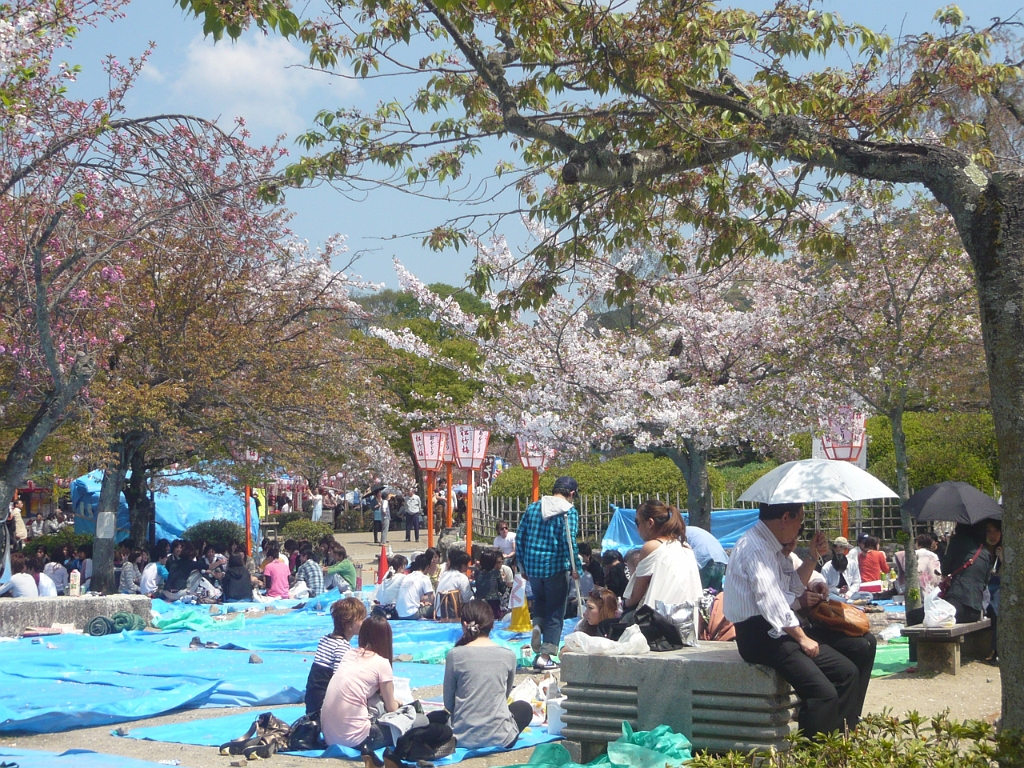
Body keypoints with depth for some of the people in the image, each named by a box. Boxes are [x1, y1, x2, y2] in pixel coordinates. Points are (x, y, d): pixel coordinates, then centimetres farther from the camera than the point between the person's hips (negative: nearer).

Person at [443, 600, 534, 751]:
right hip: (499, 738, 0)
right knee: (525, 708, 32)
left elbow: (448, 703, -4)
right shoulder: (508, 655, -6)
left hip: (463, 737, 0)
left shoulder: (455, 655, -11)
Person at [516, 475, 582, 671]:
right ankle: (545, 656, 3)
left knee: (540, 599, 30)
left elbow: (519, 537, 10)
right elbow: (569, 540, -17)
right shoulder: (569, 511, -5)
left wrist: (522, 565, 17)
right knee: (555, 612, 6)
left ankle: (537, 625, 1)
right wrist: (576, 567, -12)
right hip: (556, 567, -4)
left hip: (532, 566, 4)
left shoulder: (533, 507, 9)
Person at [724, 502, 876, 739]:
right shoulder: (756, 548, -16)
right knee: (823, 693, -28)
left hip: (783, 628, 11)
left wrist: (812, 556, 14)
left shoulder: (773, 546, 15)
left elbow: (794, 585, 27)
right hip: (761, 635, -11)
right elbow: (770, 600, -25)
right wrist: (802, 638, -22)